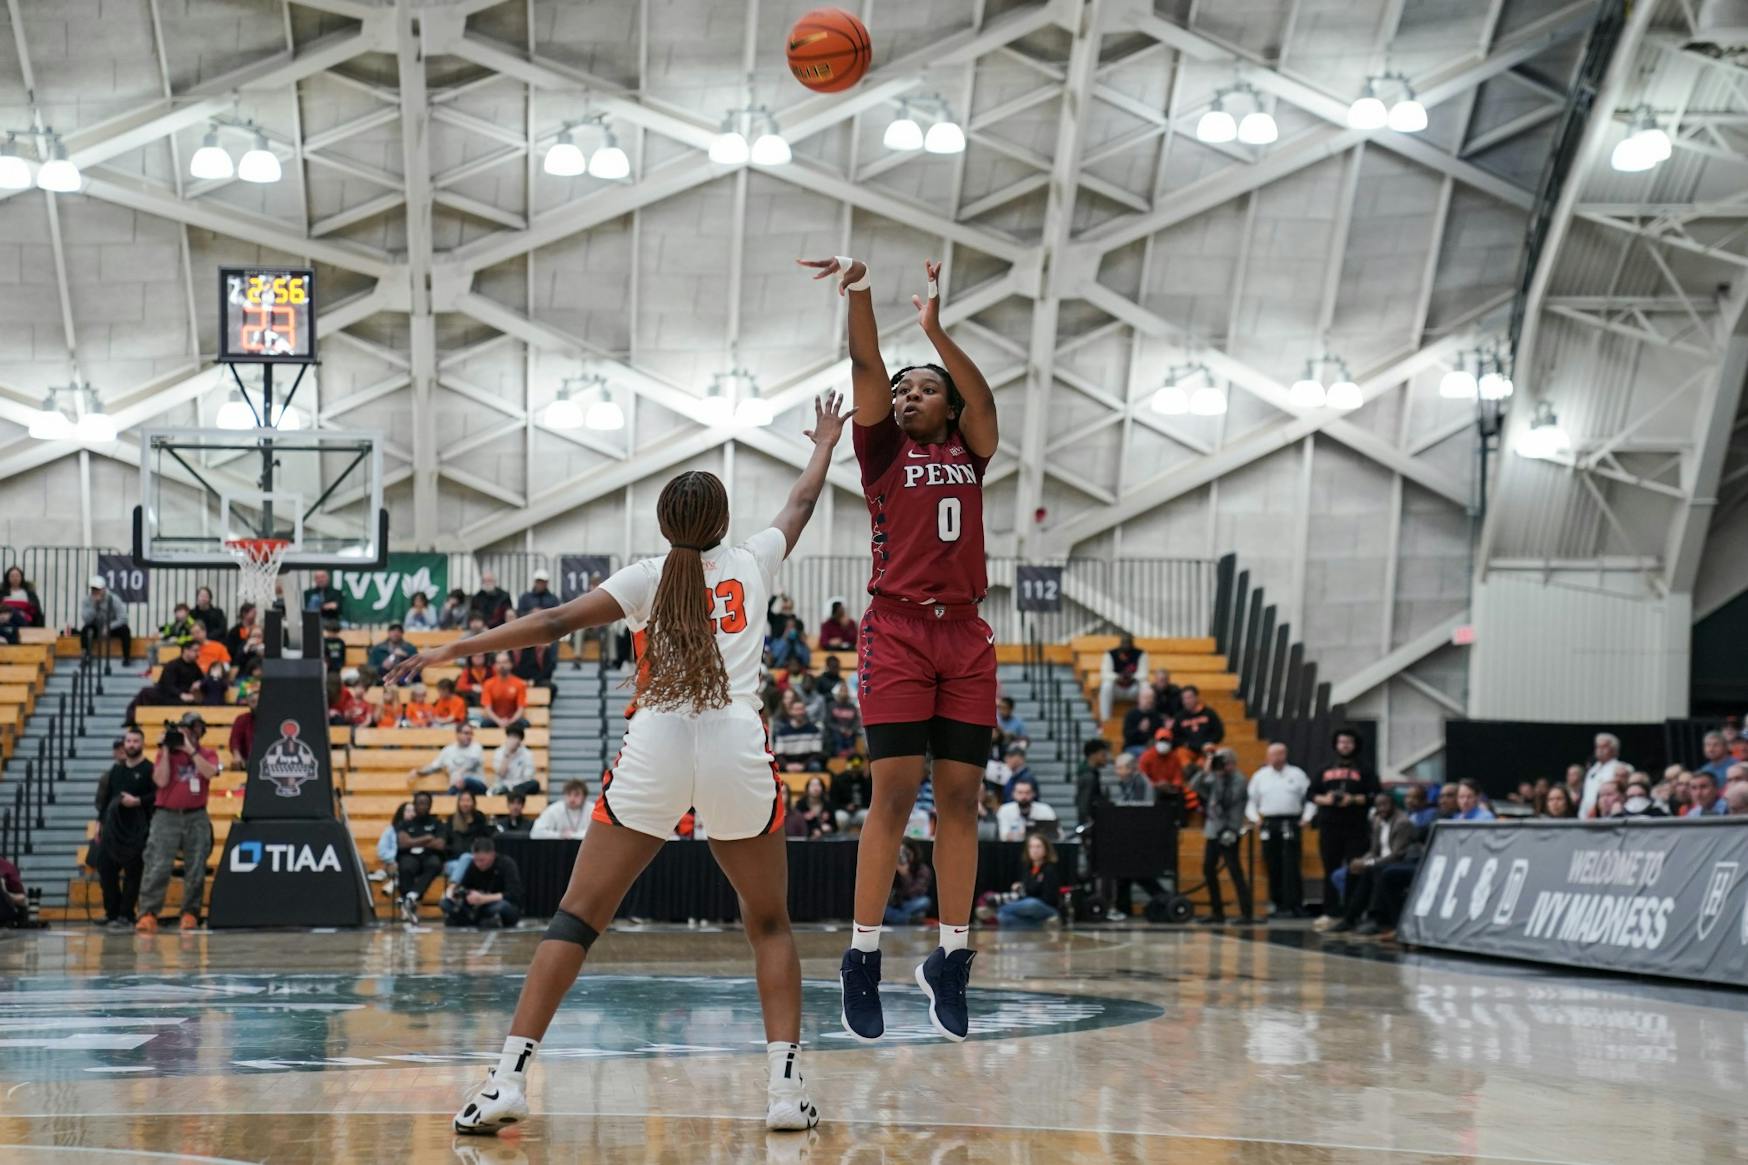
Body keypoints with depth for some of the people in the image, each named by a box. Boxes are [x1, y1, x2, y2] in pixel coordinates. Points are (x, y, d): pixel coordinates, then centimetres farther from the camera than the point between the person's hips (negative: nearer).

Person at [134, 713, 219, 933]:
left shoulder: (208, 755, 11)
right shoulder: (166, 754, 8)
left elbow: (210, 772, -12)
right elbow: (161, 780, -7)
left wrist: (190, 750, -10)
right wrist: (167, 750, -6)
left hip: (196, 818, 2)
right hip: (167, 816, -2)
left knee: (195, 869, 0)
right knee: (157, 867, -13)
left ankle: (190, 913, 8)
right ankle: (148, 914, -17)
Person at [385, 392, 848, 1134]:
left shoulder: (648, 578, 11)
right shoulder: (751, 564, 15)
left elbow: (554, 623, 2)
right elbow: (801, 504, 35)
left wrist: (459, 649, 8)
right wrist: (825, 446, 53)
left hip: (654, 750, -1)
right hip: (737, 752, 1)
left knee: (577, 916, 4)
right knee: (769, 922, 17)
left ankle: (508, 1079, -6)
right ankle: (786, 1087, 4)